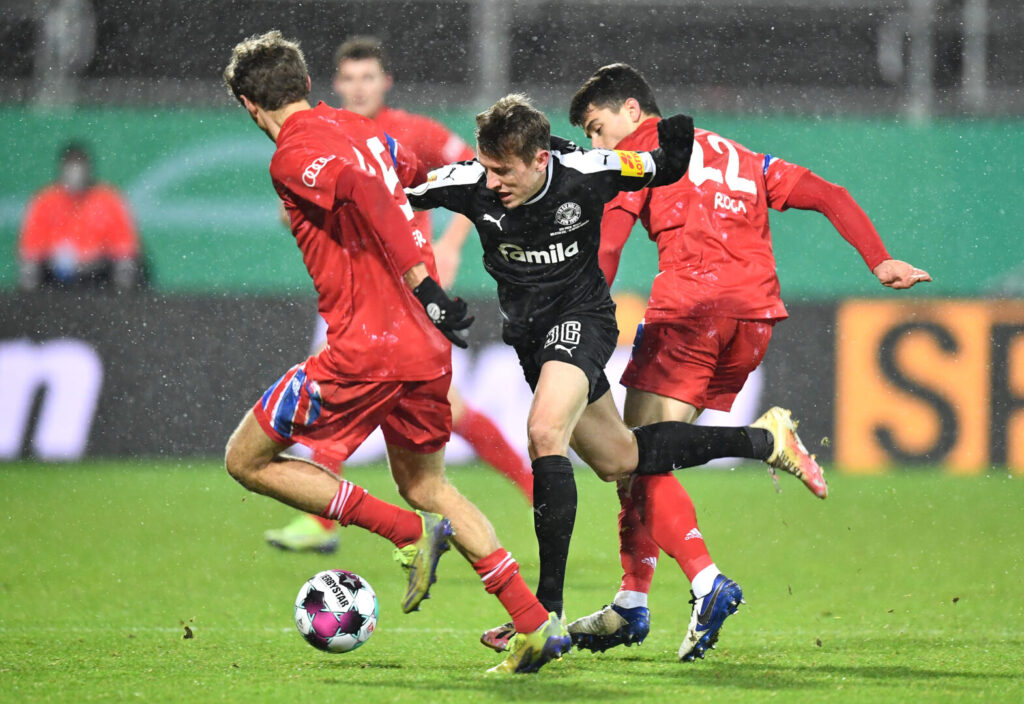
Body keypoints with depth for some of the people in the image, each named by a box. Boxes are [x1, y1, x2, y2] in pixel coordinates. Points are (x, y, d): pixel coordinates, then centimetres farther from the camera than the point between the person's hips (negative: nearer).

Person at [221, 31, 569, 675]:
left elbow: (364, 188, -27)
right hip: (426, 350, 8)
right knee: (426, 487, 23)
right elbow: (412, 171, 31)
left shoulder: (294, 157, -10)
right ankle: (537, 624, 11)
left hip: (365, 347, -8)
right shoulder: (358, 129, 14)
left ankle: (409, 533, -3)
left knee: (247, 461, 6)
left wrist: (421, 284, -30)